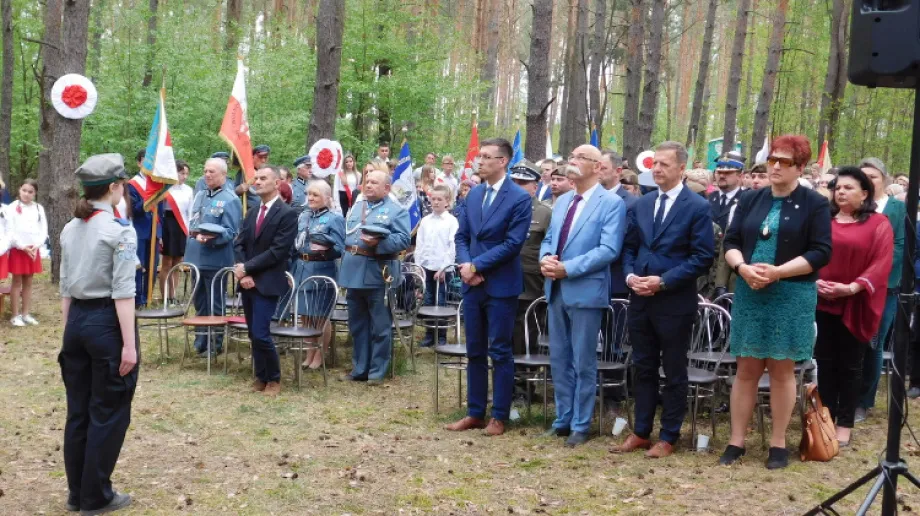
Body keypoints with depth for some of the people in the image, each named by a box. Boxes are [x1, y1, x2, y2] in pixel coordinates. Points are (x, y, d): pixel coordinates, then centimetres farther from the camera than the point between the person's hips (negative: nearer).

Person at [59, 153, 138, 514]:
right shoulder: (120, 230, -14)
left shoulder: (70, 230, 8)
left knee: (78, 411, 14)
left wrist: (69, 328, 18)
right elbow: (123, 292, -17)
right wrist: (129, 344, -16)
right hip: (107, 322, -7)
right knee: (108, 413, 4)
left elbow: (65, 287, 11)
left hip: (77, 321, 7)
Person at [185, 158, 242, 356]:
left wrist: (211, 238, -31)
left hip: (215, 261, -7)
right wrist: (194, 235, 8)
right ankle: (200, 341, 26)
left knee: (215, 306, 2)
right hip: (196, 258, 8)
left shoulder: (230, 200, -11)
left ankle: (214, 345, 12)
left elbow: (230, 232, -16)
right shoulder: (200, 196, 13)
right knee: (199, 303, 16)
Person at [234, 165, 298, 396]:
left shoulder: (287, 214, -10)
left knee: (261, 334, -11)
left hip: (267, 282, -7)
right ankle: (260, 376, 22)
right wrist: (243, 273, -9)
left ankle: (274, 379, 6)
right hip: (247, 280, 7)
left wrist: (246, 268, -14)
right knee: (253, 333, 10)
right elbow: (238, 244, 8)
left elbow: (277, 251, -16)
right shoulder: (252, 213, 15)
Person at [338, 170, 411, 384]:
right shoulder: (357, 207, 17)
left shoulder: (396, 211, -4)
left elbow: (403, 240, -14)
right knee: (357, 325, 13)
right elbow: (347, 233, 21)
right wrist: (346, 261, 11)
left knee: (379, 326, 1)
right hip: (354, 272, 7)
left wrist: (379, 243, -26)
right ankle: (359, 369, 22)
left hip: (378, 274, -7)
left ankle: (377, 371, 10)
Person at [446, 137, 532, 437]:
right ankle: (475, 413, 20)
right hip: (472, 284, 6)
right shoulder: (473, 195, 11)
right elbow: (462, 236, 11)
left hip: (500, 286, -6)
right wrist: (465, 265, -8)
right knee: (475, 351, 11)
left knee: (500, 352, 2)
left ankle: (499, 417, 11)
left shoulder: (519, 198, -9)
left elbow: (512, 244, -16)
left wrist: (476, 265, -15)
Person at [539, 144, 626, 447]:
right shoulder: (562, 201, 16)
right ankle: (563, 419, 25)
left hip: (586, 291, -7)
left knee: (583, 362, 3)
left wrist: (567, 268, -21)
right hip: (556, 290, 7)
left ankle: (580, 425, 14)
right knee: (559, 359, 13)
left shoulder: (612, 203, -8)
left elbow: (609, 250, -18)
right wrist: (545, 258, -7)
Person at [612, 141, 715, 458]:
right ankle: (641, 432, 23)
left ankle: (669, 438, 17)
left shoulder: (697, 207, -7)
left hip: (674, 302, -5)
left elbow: (703, 257, -12)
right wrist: (630, 275, -6)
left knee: (674, 373, 6)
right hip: (640, 300, 5)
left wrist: (663, 281, -18)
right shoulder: (641, 204, 10)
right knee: (644, 368, 13)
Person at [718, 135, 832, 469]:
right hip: (749, 294, 3)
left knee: (782, 370, 5)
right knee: (746, 370, 6)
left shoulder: (815, 204, -2)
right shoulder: (750, 200, 10)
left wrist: (776, 272, -18)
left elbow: (821, 253, -9)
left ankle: (778, 443, 15)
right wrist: (743, 267, -14)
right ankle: (736, 442, 13)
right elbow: (731, 242, 7)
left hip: (792, 297, -3)